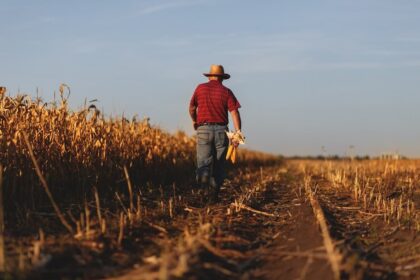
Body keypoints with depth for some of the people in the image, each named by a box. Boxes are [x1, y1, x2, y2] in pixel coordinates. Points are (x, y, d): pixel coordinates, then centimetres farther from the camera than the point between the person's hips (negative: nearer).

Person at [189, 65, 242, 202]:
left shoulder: (200, 88, 6)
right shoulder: (226, 91, 3)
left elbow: (192, 108, 14)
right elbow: (234, 113, -7)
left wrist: (194, 121, 34)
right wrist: (238, 134, -9)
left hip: (203, 129, 0)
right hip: (221, 130, 0)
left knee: (204, 161, -6)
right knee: (219, 163, 12)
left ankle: (203, 177, -40)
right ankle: (215, 193, 11)